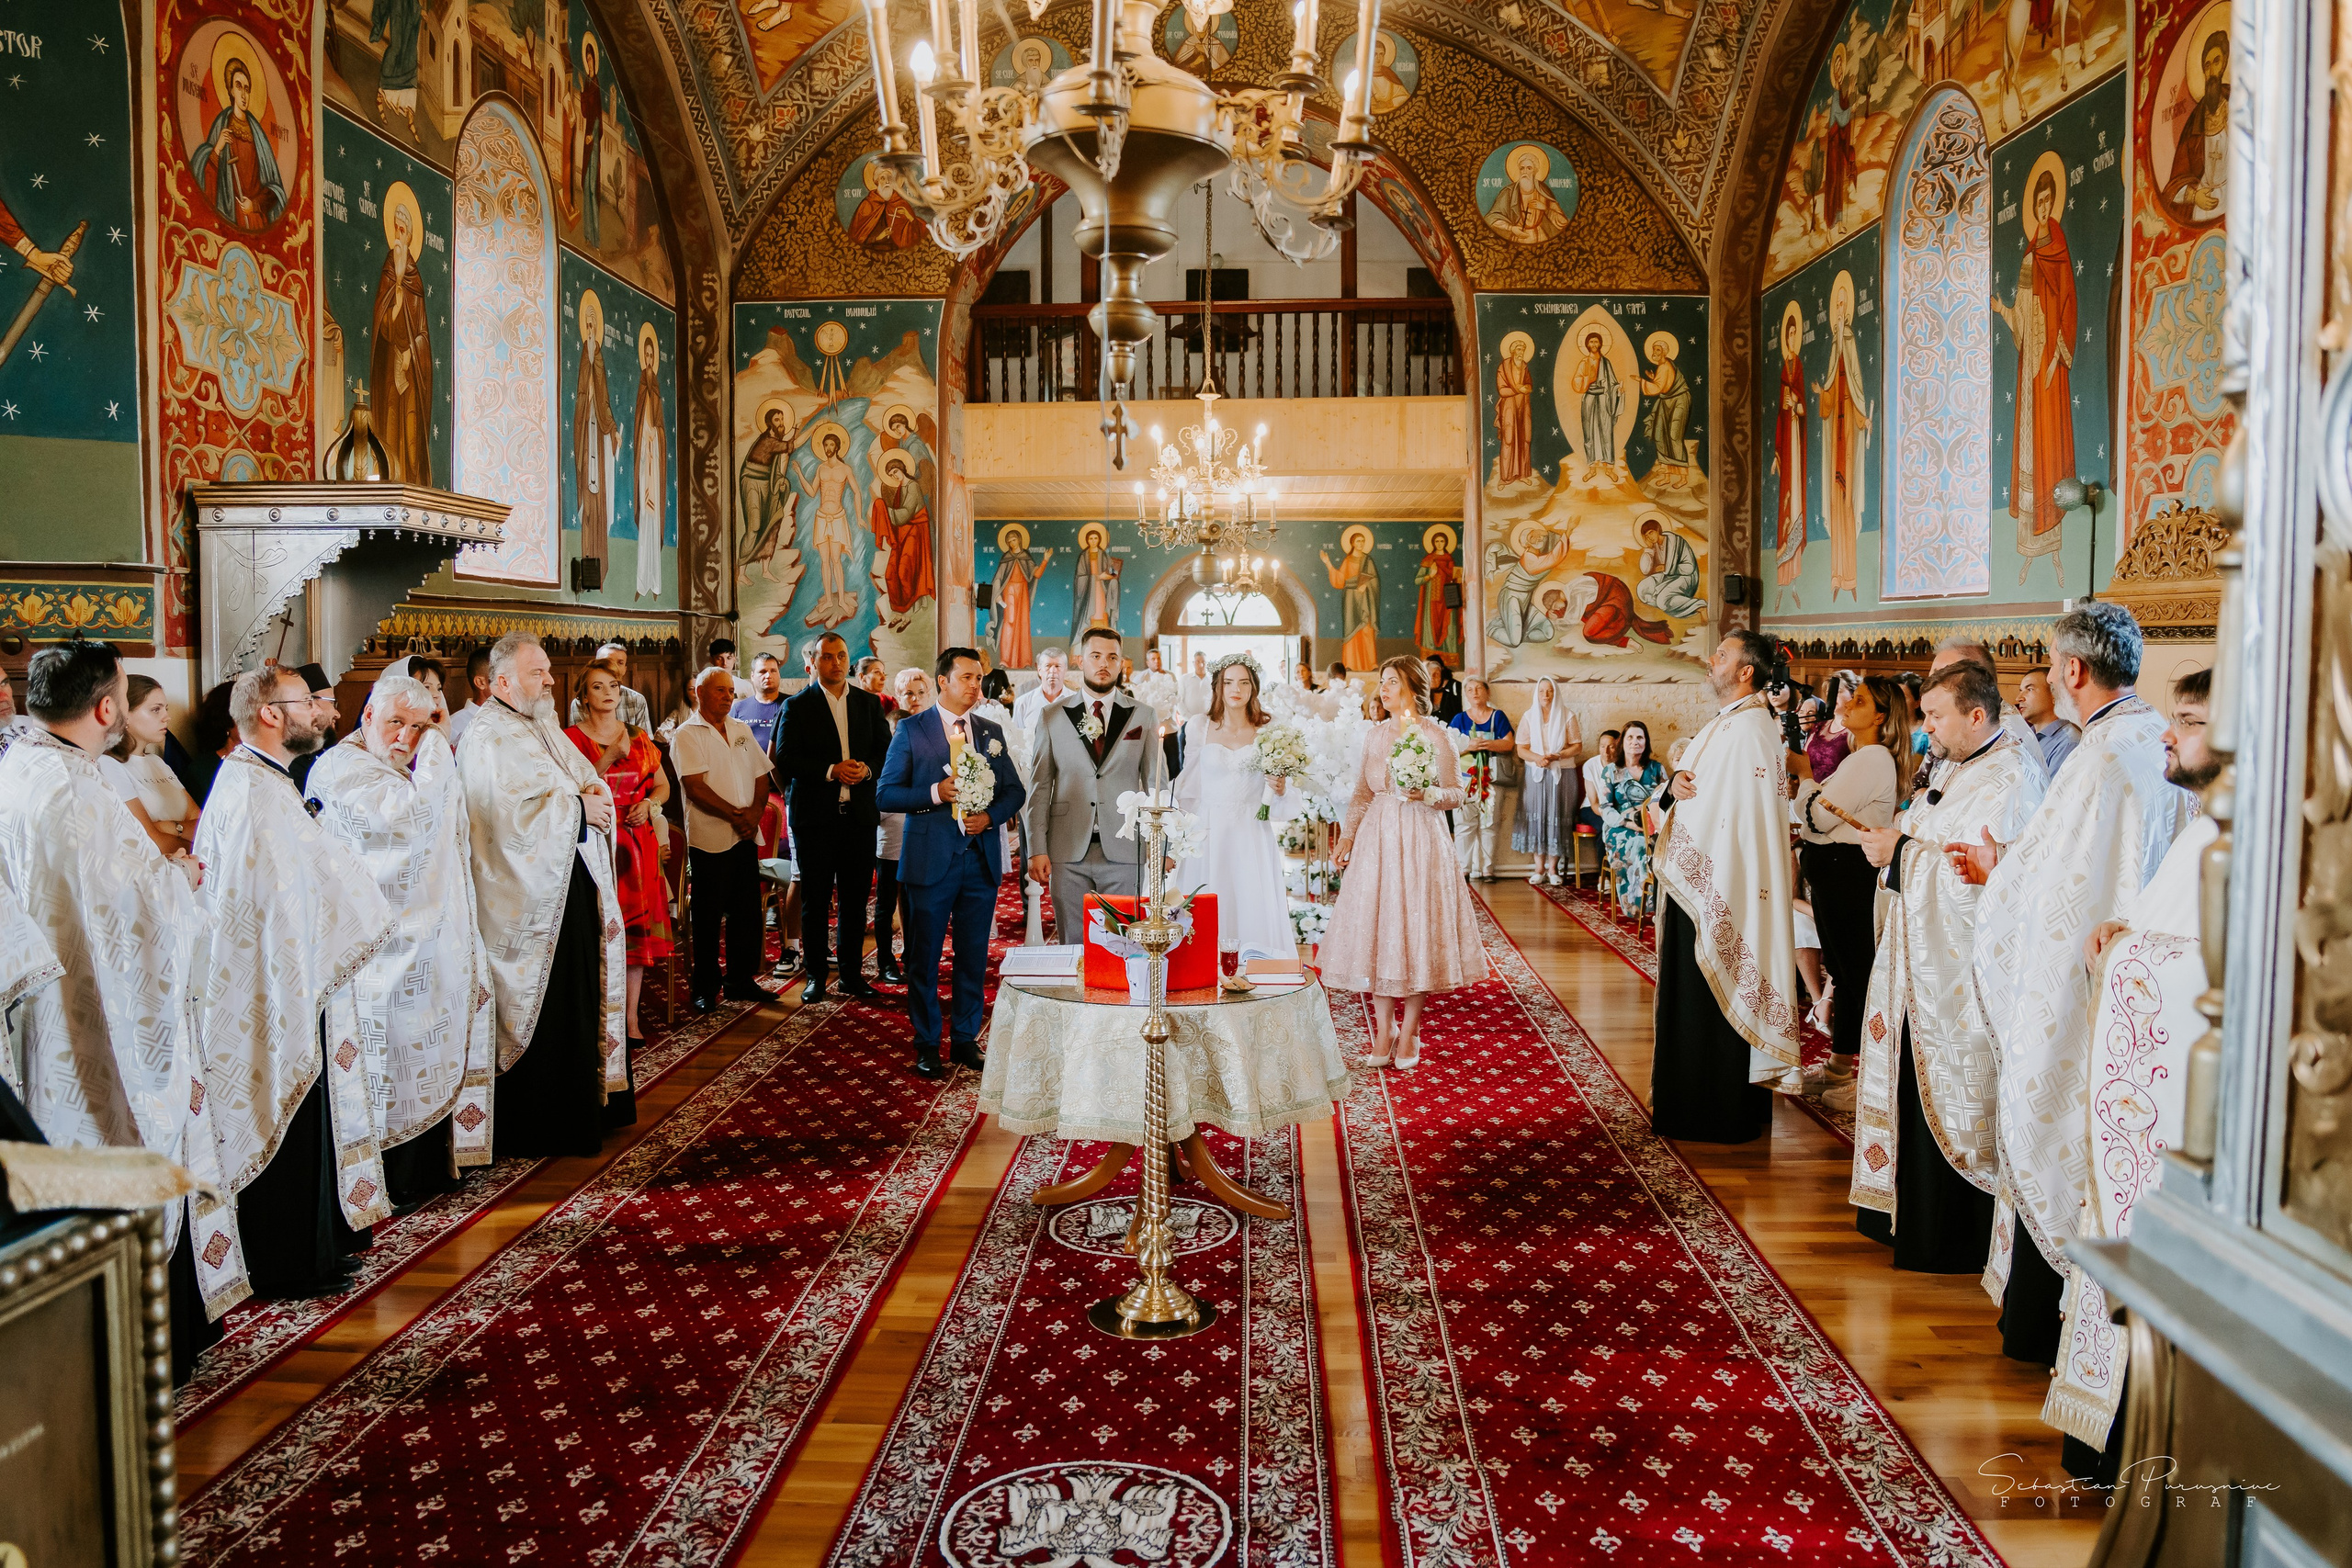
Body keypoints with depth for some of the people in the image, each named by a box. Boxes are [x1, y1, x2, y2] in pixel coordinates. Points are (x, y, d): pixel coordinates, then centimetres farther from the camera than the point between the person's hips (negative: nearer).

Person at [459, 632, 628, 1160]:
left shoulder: (544, 729, 16)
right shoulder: (487, 739, -12)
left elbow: (588, 779, 18)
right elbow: (512, 813, -23)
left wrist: (596, 793, -5)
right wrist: (576, 806, -14)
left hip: (574, 883, 9)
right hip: (531, 895, -9)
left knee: (578, 1000, 11)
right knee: (541, 1012, -2)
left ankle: (578, 1109, 21)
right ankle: (532, 1129, 9)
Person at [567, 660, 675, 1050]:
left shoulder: (638, 738, 14)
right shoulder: (572, 738, 0)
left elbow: (662, 785, 19)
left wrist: (649, 803, -2)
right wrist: (610, 757, -19)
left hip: (636, 839, 4)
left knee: (635, 925, 2)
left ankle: (630, 1016, 6)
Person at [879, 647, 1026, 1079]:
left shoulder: (991, 732, 11)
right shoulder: (911, 729, 0)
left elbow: (1015, 791, 13)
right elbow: (885, 794, -3)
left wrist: (990, 816, -6)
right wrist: (935, 793, -17)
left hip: (981, 859, 3)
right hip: (931, 860, -3)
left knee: (974, 957, 9)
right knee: (924, 958, 3)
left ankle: (966, 1039, 21)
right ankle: (927, 1046, 14)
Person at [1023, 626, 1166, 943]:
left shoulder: (1144, 716, 7)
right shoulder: (1053, 718, 7)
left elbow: (1156, 783, 6)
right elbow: (1039, 786, 6)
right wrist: (1036, 849, -1)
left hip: (1124, 852, 0)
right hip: (1067, 853, 1)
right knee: (1073, 944, 5)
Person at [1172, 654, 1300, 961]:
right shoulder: (1199, 728, 6)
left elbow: (1277, 797, 8)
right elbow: (1187, 789, 11)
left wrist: (1280, 789, -14)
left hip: (1252, 838, 0)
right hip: (1208, 835, 0)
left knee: (1254, 910, -5)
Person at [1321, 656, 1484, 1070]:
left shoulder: (1436, 735, -3)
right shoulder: (1374, 735, 11)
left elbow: (1456, 794, -1)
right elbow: (1361, 794, 13)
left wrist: (1426, 794, -19)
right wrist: (1346, 836, 5)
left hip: (1420, 839, -4)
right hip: (1376, 839, 4)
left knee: (1416, 927, -2)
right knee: (1376, 929, 2)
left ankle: (1409, 1035, 8)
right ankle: (1383, 1033, 10)